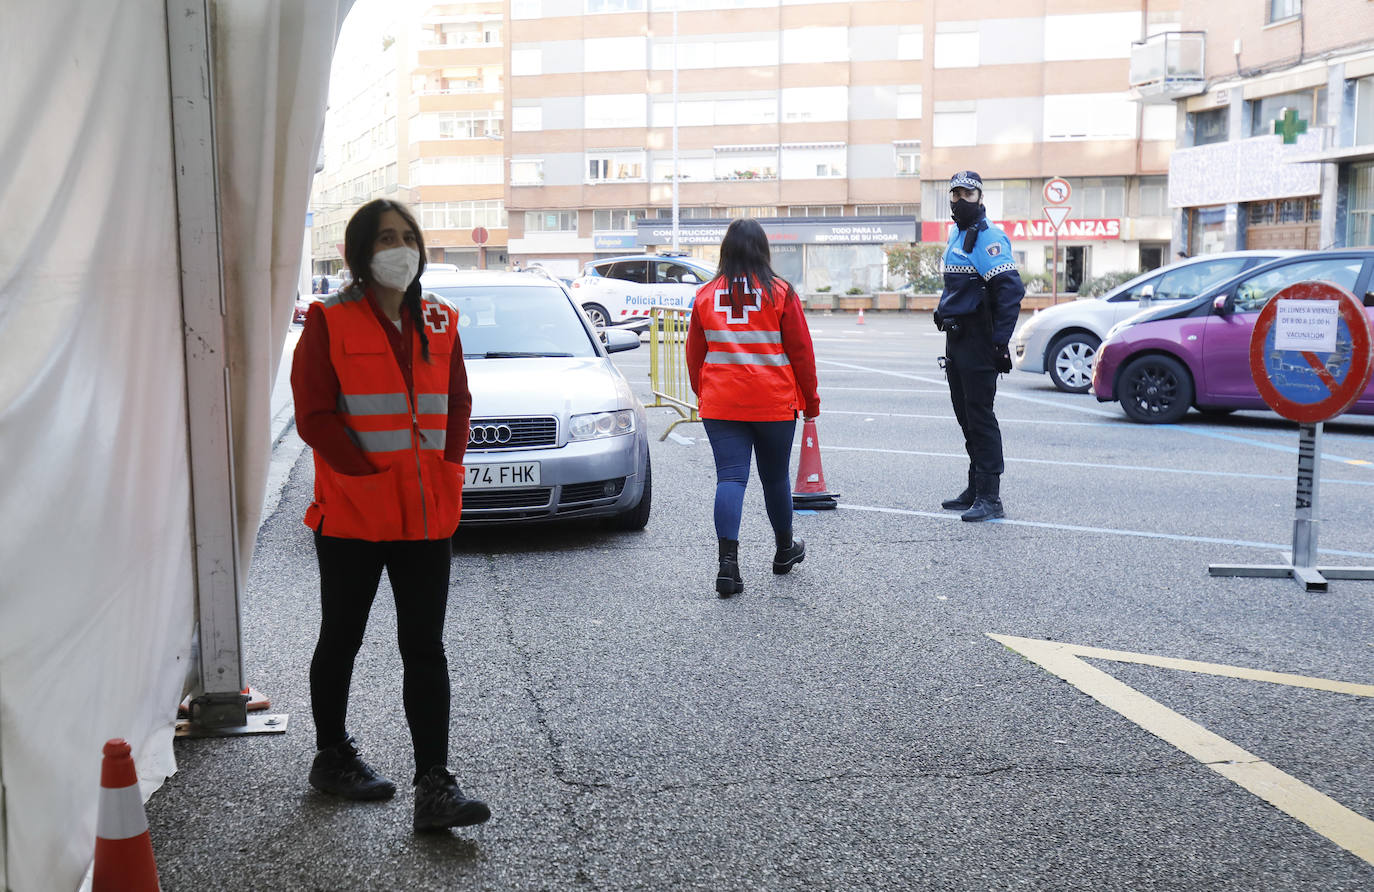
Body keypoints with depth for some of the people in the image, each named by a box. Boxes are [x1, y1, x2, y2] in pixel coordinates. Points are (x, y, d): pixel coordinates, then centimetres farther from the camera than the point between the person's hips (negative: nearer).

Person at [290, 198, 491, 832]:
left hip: (427, 515, 4)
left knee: (425, 649, 0)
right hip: (351, 516, -4)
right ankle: (332, 757, 31)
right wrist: (372, 474, -16)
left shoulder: (437, 322, 9)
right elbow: (314, 416, -10)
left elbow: (457, 404, 14)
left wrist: (449, 473, 1)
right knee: (342, 639, 12)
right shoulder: (330, 323, -5)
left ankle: (434, 787, 0)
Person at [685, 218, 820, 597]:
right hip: (773, 403, -1)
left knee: (730, 477, -2)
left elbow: (694, 353, 9)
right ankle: (785, 550, 33)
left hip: (720, 405, 1)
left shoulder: (706, 295, 3)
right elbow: (800, 349, 0)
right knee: (775, 477, 14)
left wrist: (702, 396, 22)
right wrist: (810, 398, 10)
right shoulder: (780, 292, -3)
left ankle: (728, 562, -17)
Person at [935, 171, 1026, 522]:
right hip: (955, 338, 10)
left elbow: (1011, 289, -21)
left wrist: (1000, 341, -23)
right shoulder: (958, 234, 17)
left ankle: (990, 499, -5)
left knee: (980, 417, -8)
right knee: (966, 414, 14)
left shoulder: (987, 237, -13)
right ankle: (975, 490, 23)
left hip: (978, 340, -10)